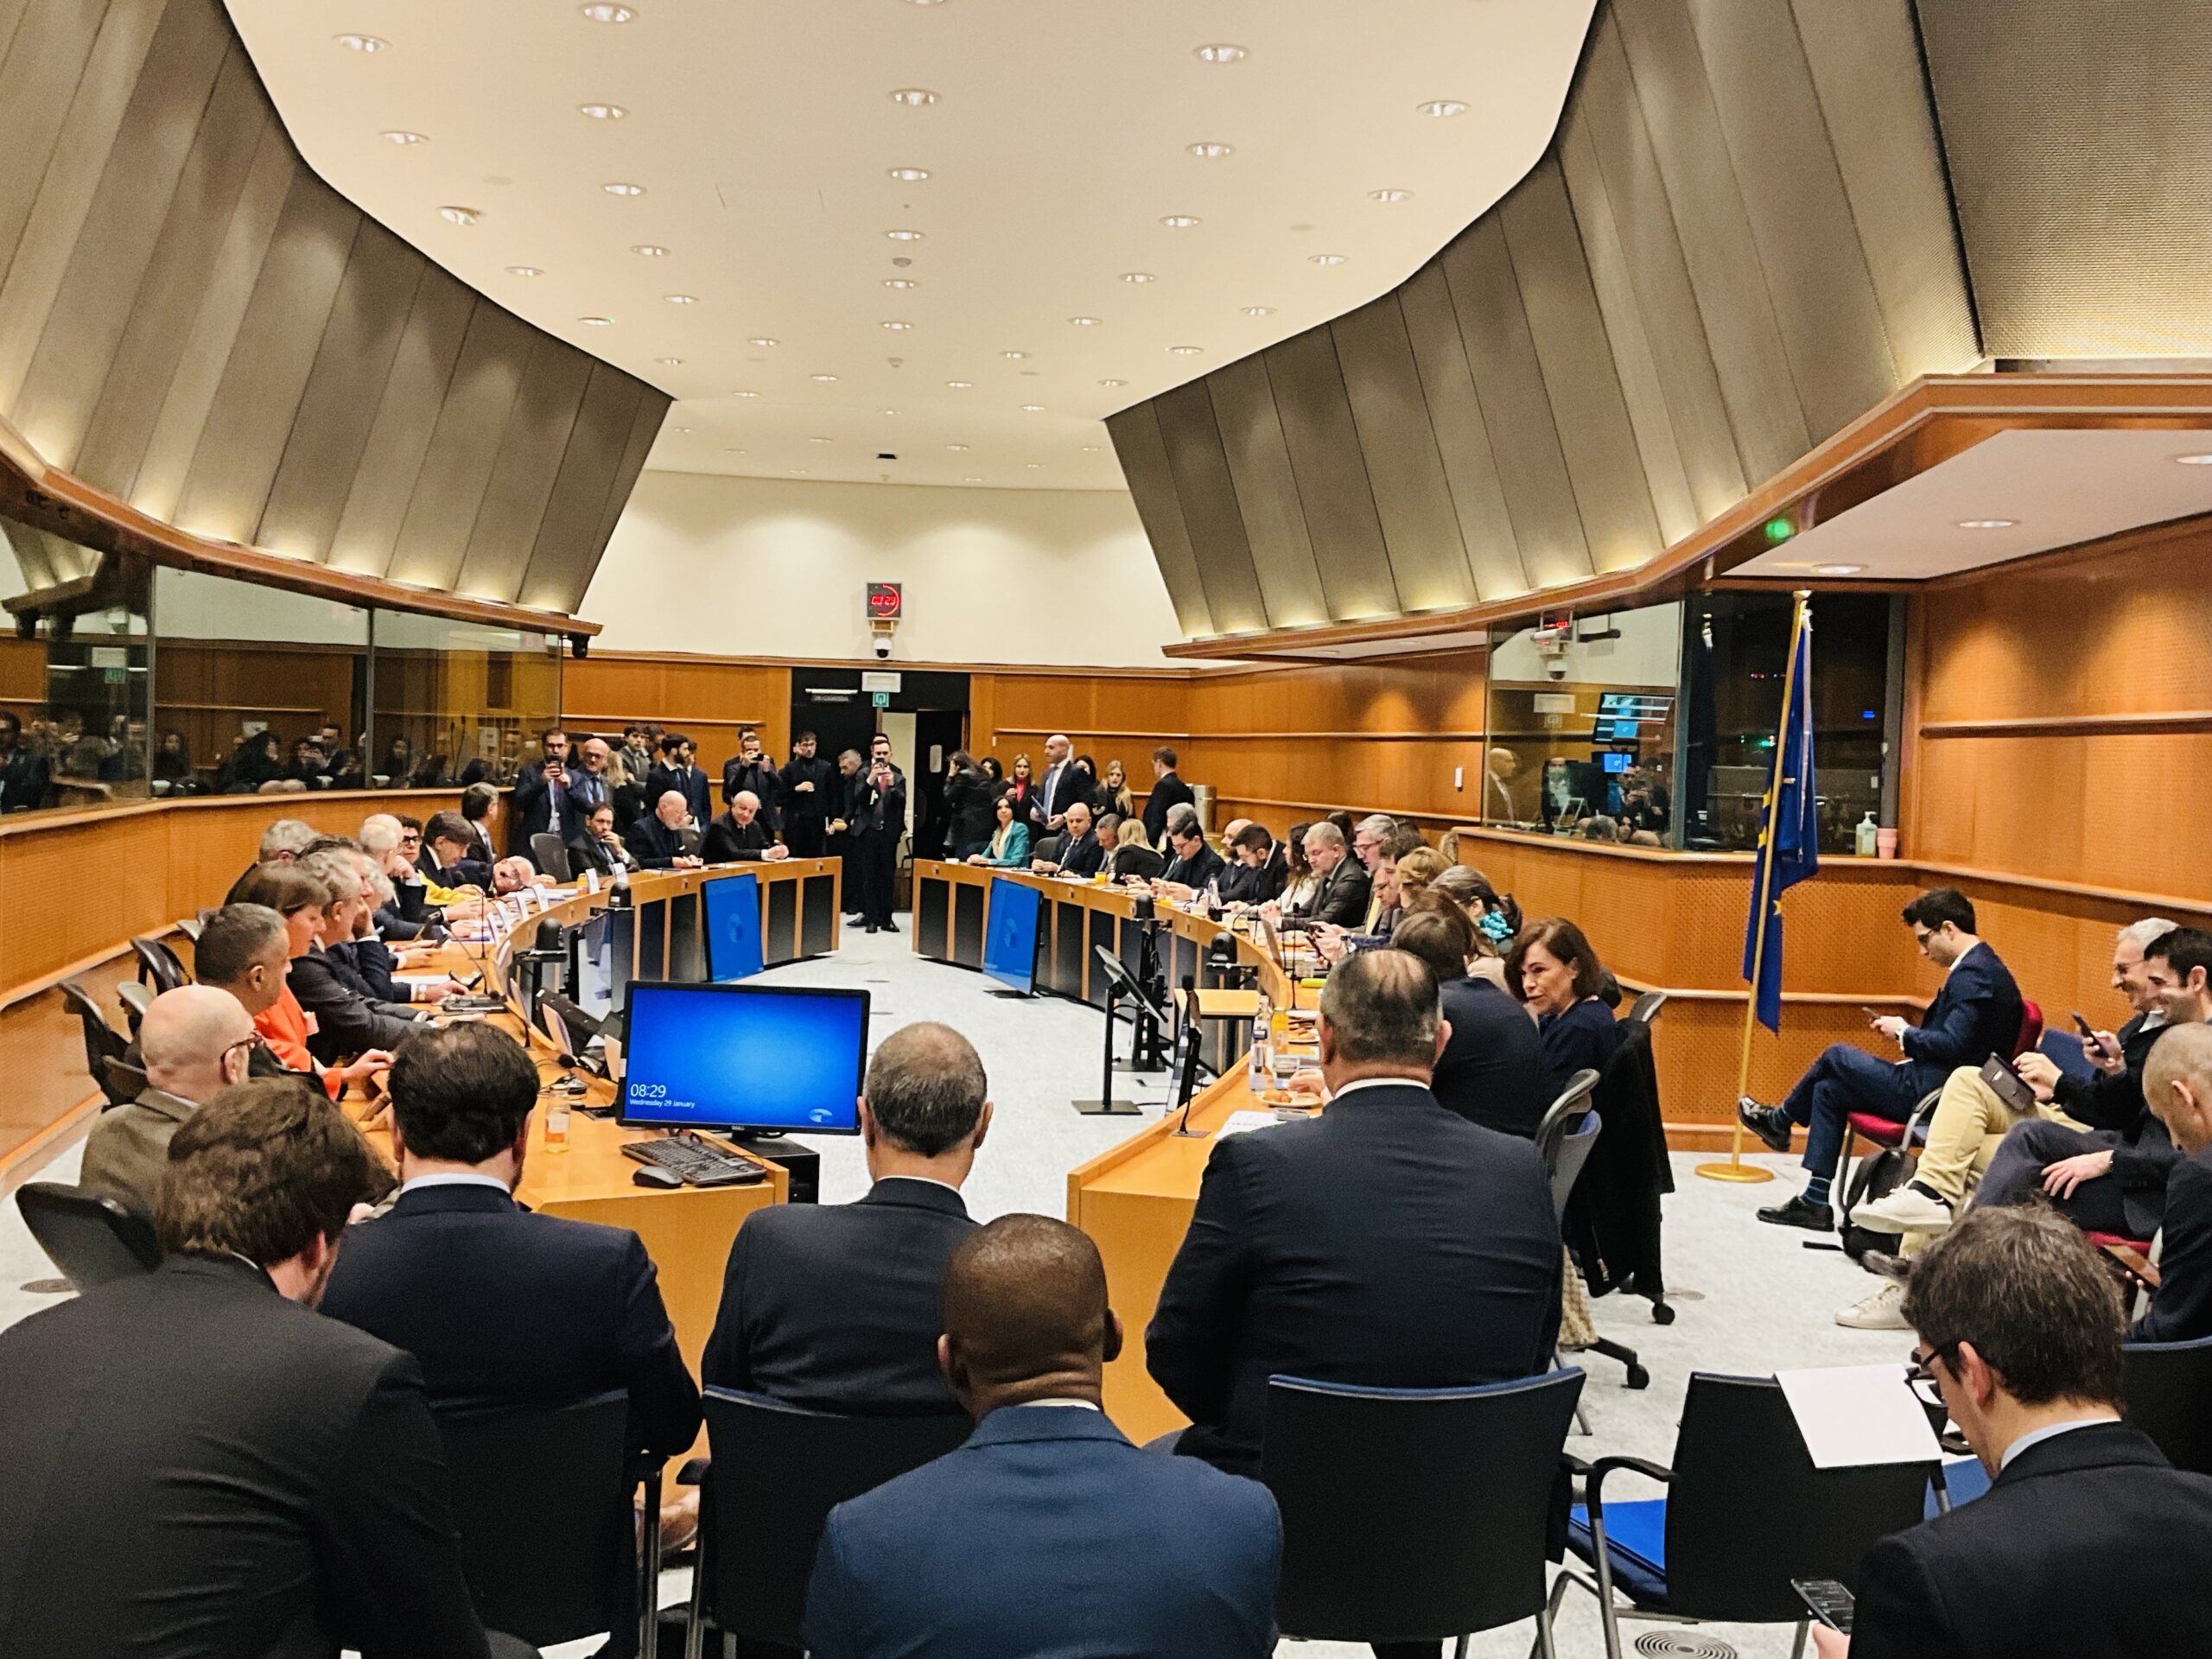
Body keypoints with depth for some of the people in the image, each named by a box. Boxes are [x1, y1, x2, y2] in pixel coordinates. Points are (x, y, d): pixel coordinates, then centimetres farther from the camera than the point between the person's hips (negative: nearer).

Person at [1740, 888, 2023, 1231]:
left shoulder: (1973, 974, -19)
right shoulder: (1980, 966, 15)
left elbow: (1954, 1045, -27)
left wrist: (1903, 1032, -11)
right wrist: (1908, 1033, 8)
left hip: (1931, 1094, -10)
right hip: (1936, 1086, 10)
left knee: (1836, 1056, 3)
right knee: (1829, 1090, 13)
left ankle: (1779, 1121, 30)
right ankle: (1815, 1202, 14)